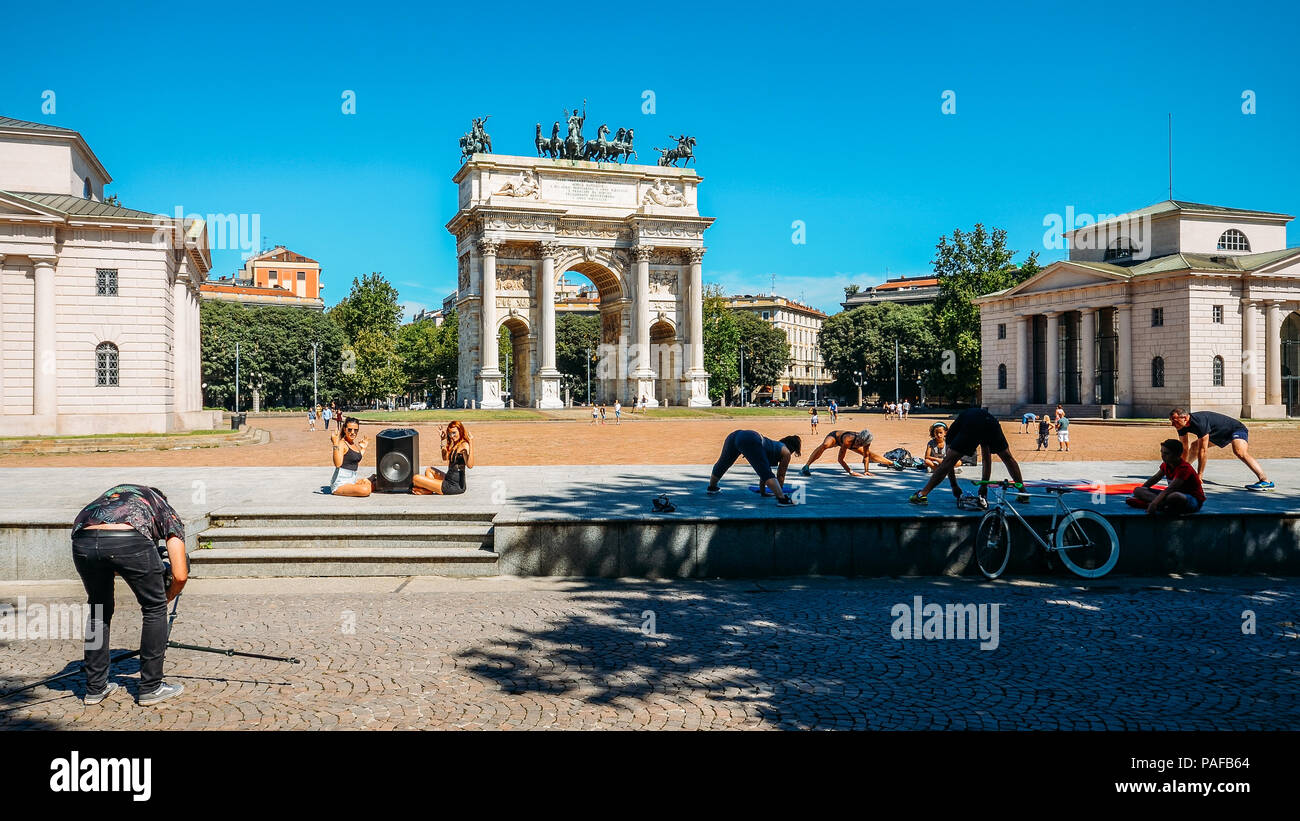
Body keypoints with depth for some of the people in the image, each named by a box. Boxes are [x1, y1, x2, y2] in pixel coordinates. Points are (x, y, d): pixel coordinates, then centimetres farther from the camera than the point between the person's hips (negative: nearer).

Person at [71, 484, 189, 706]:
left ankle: (95, 688, 32)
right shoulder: (169, 513, 30)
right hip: (129, 541, -4)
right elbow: (180, 576, 19)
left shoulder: (112, 492, 42)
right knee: (154, 608, 17)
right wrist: (166, 597, 41)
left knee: (98, 610, 27)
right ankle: (151, 688, 21)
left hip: (83, 540, 4)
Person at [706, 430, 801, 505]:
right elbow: (781, 475, 19)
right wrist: (780, 494, 30)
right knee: (767, 473, -9)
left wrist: (762, 491, 48)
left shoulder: (775, 445, 38)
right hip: (750, 441, -9)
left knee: (722, 464, 27)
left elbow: (763, 471, 43)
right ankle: (782, 499, -22)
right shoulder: (786, 452, 17)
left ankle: (712, 487, 48)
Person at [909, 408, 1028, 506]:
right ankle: (1023, 493, 34)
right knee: (1008, 458, 26)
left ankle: (922, 494, 1)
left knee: (949, 460, 4)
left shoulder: (954, 428, 37)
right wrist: (984, 486, 51)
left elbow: (949, 460, 31)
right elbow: (986, 459, 47)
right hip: (991, 425, 3)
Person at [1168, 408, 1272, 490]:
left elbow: (1203, 451, -33)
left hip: (1236, 429, -10)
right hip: (1219, 434, 10)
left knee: (1239, 452, -35)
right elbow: (1184, 449, 0)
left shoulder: (1199, 422, -36)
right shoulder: (1182, 426, -11)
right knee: (1195, 446, 13)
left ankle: (1265, 481, -43)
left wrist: (1199, 475, -29)